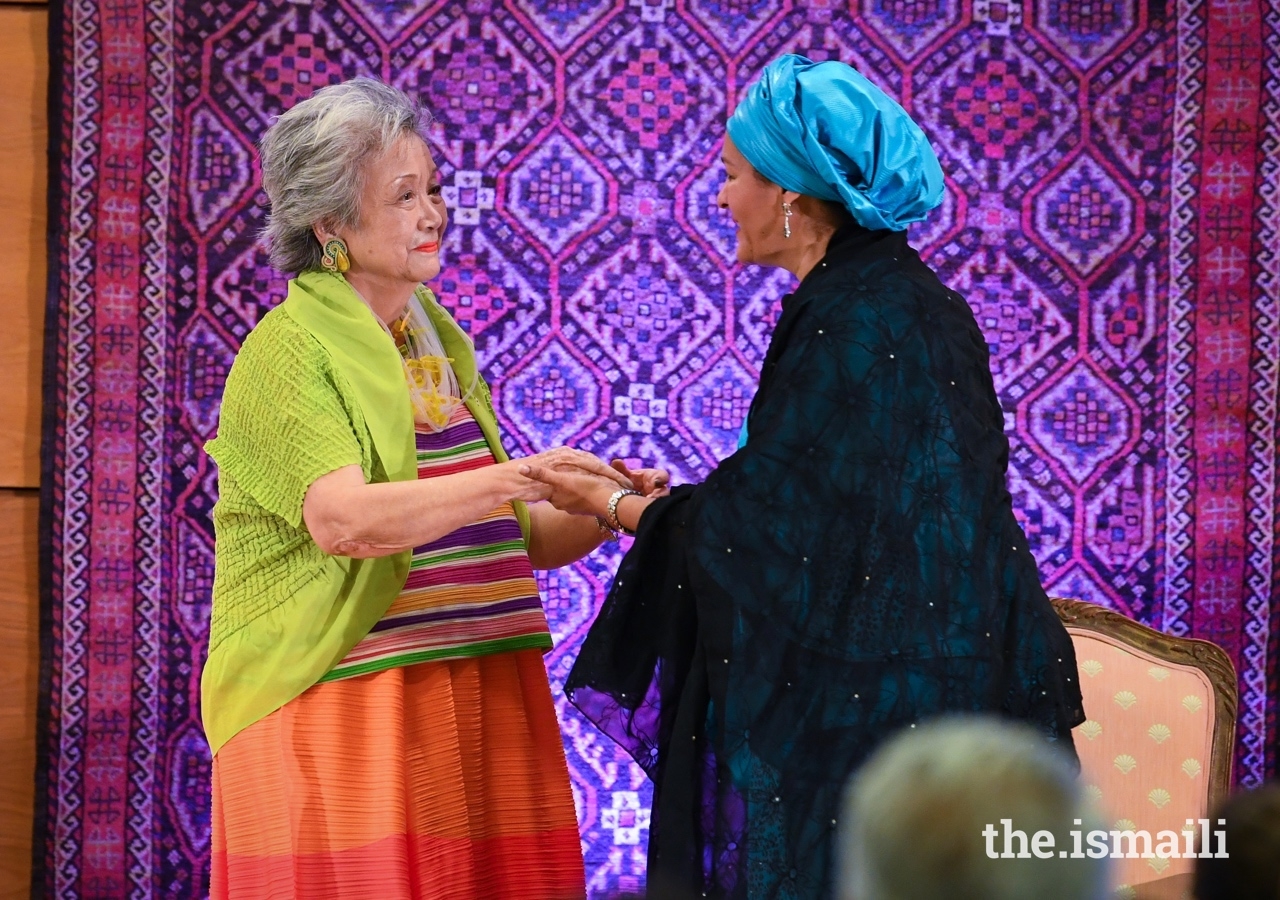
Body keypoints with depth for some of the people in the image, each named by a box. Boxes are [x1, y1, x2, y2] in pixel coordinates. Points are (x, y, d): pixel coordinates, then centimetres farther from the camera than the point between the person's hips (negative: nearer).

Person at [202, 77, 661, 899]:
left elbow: (517, 539, 16)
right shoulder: (287, 352, -6)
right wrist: (514, 478, -29)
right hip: (343, 717, -6)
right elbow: (342, 519, -23)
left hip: (477, 702, 6)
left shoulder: (439, 344, 15)